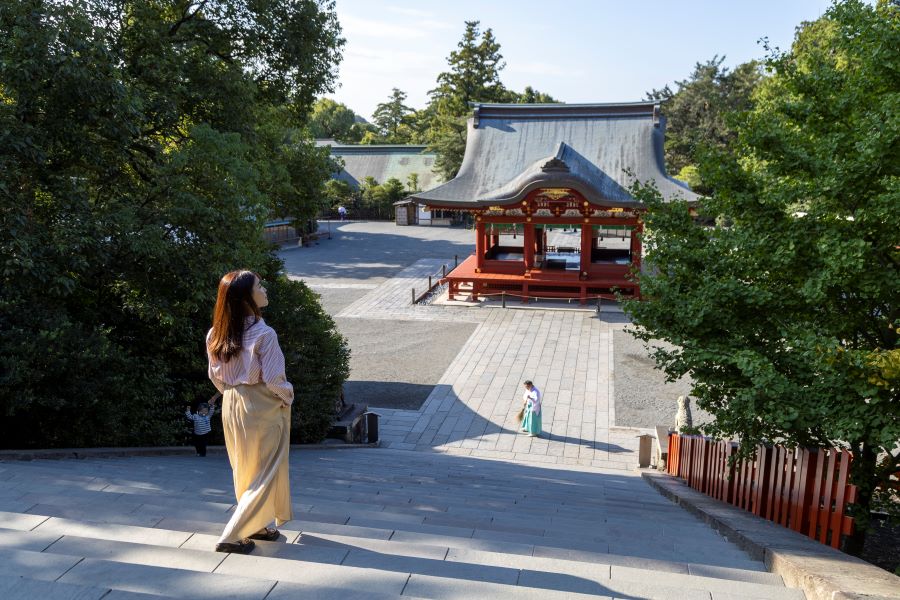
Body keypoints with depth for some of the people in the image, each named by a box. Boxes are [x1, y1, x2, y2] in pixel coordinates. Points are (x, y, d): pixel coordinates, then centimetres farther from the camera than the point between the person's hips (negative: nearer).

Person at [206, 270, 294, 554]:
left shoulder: (216, 334, -1)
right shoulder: (263, 334, -22)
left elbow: (215, 376, 7)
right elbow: (273, 379, -21)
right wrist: (288, 396, -2)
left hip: (231, 406, 7)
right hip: (263, 409, -7)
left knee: (245, 469, 21)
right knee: (265, 474, 6)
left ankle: (256, 525, 35)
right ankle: (232, 536, 4)